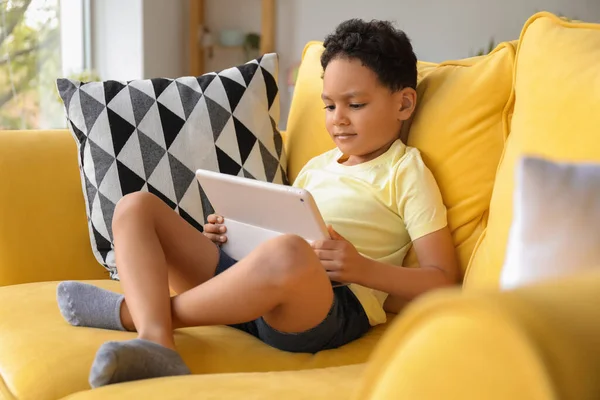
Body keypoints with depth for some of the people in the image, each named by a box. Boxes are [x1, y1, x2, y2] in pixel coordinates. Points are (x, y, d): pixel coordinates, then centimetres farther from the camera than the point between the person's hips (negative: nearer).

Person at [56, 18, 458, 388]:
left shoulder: (406, 173, 6)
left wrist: (363, 269, -17)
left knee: (289, 254, -44)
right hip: (253, 282, 8)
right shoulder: (317, 165, 26)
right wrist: (232, 233, 9)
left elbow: (442, 281, -2)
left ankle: (133, 311, -20)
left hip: (333, 307, -8)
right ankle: (156, 342, -29)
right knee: (136, 206, 0)